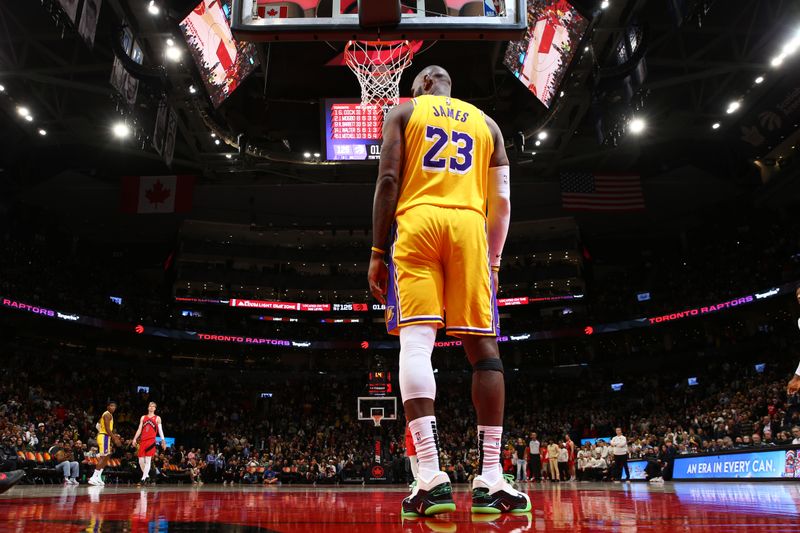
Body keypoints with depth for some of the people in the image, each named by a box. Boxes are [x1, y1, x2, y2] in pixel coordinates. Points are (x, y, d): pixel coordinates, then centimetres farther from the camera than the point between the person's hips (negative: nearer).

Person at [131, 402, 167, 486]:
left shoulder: (157, 418, 8)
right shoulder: (143, 417, 17)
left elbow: (160, 430, 5)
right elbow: (139, 429, 15)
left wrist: (163, 440, -4)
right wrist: (135, 438, 1)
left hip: (151, 441, -4)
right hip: (143, 441, 4)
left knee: (148, 460, -11)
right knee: (140, 461, 2)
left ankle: (143, 479, -13)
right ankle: (146, 475, 20)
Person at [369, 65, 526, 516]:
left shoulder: (404, 112, 16)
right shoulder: (486, 123, 24)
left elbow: (388, 181, 1)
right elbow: (502, 200, 15)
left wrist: (378, 252, 1)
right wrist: (494, 260, 19)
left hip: (417, 223, -2)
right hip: (469, 225, 2)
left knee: (416, 341, -10)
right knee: (483, 347, -1)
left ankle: (432, 477, -21)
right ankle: (491, 480, -3)